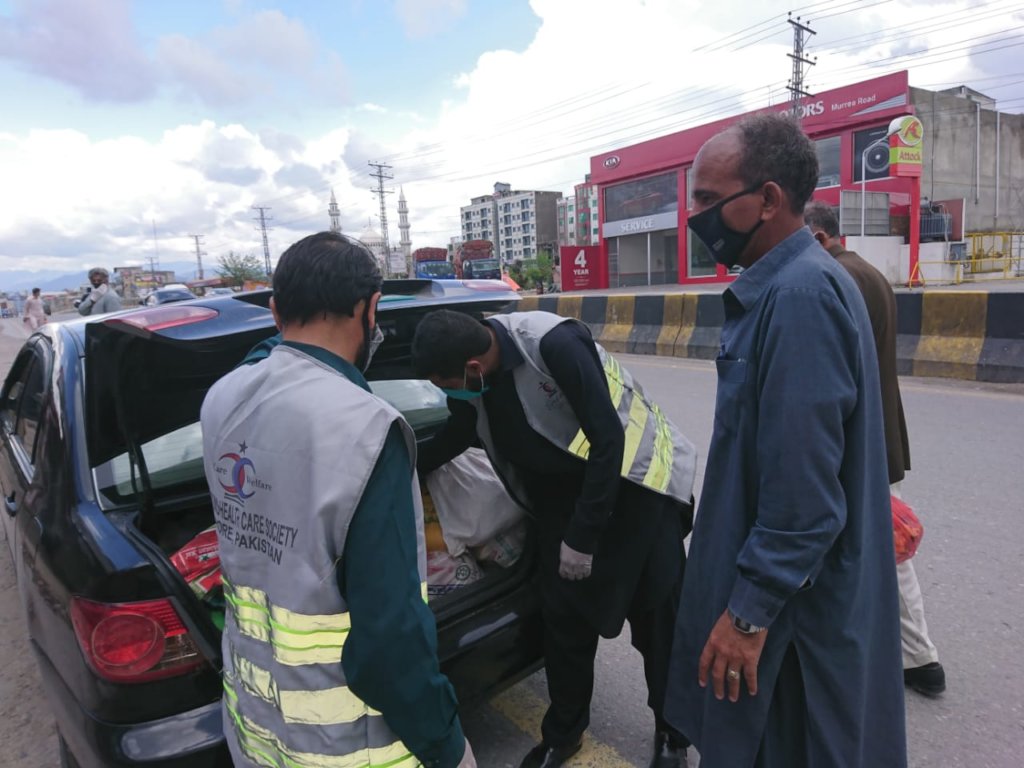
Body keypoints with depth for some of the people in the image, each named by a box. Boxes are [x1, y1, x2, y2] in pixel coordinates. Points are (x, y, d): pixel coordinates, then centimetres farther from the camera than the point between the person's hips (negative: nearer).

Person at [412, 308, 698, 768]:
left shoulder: (554, 344, -31)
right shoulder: (472, 372, -8)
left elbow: (608, 440, -27)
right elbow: (454, 437, 11)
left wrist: (583, 537, -22)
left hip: (635, 479, -5)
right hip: (562, 493, 6)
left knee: (658, 615, 8)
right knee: (563, 614, 9)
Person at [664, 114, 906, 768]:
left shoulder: (801, 292, -25)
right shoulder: (779, 284, 7)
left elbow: (803, 488, -27)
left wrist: (750, 610, -20)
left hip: (797, 605, -9)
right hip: (794, 584, 9)